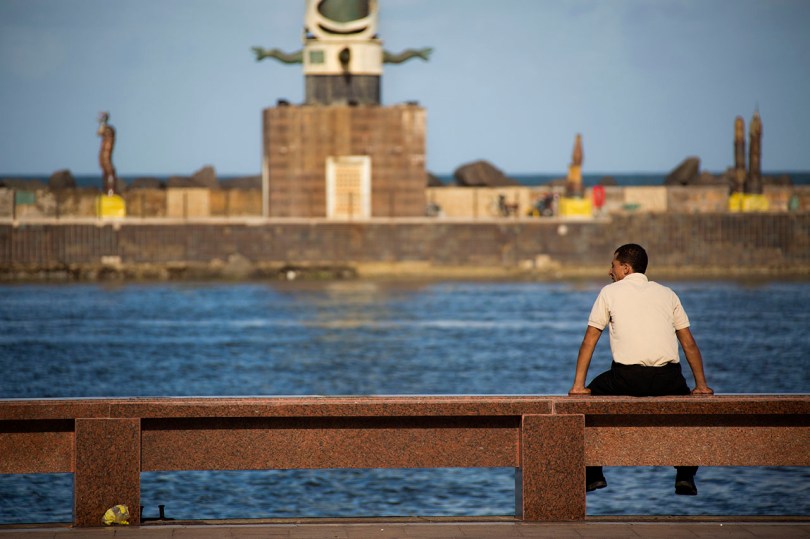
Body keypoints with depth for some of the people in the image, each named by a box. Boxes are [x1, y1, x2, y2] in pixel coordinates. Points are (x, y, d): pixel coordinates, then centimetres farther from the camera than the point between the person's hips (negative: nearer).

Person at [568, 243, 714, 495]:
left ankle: (593, 475, 17)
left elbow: (589, 340, 11)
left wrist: (578, 385, 13)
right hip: (667, 379, 2)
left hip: (627, 377, -2)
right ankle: (685, 476, 18)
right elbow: (689, 344, 17)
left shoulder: (610, 292, 12)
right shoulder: (666, 293, 19)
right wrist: (701, 385, 19)